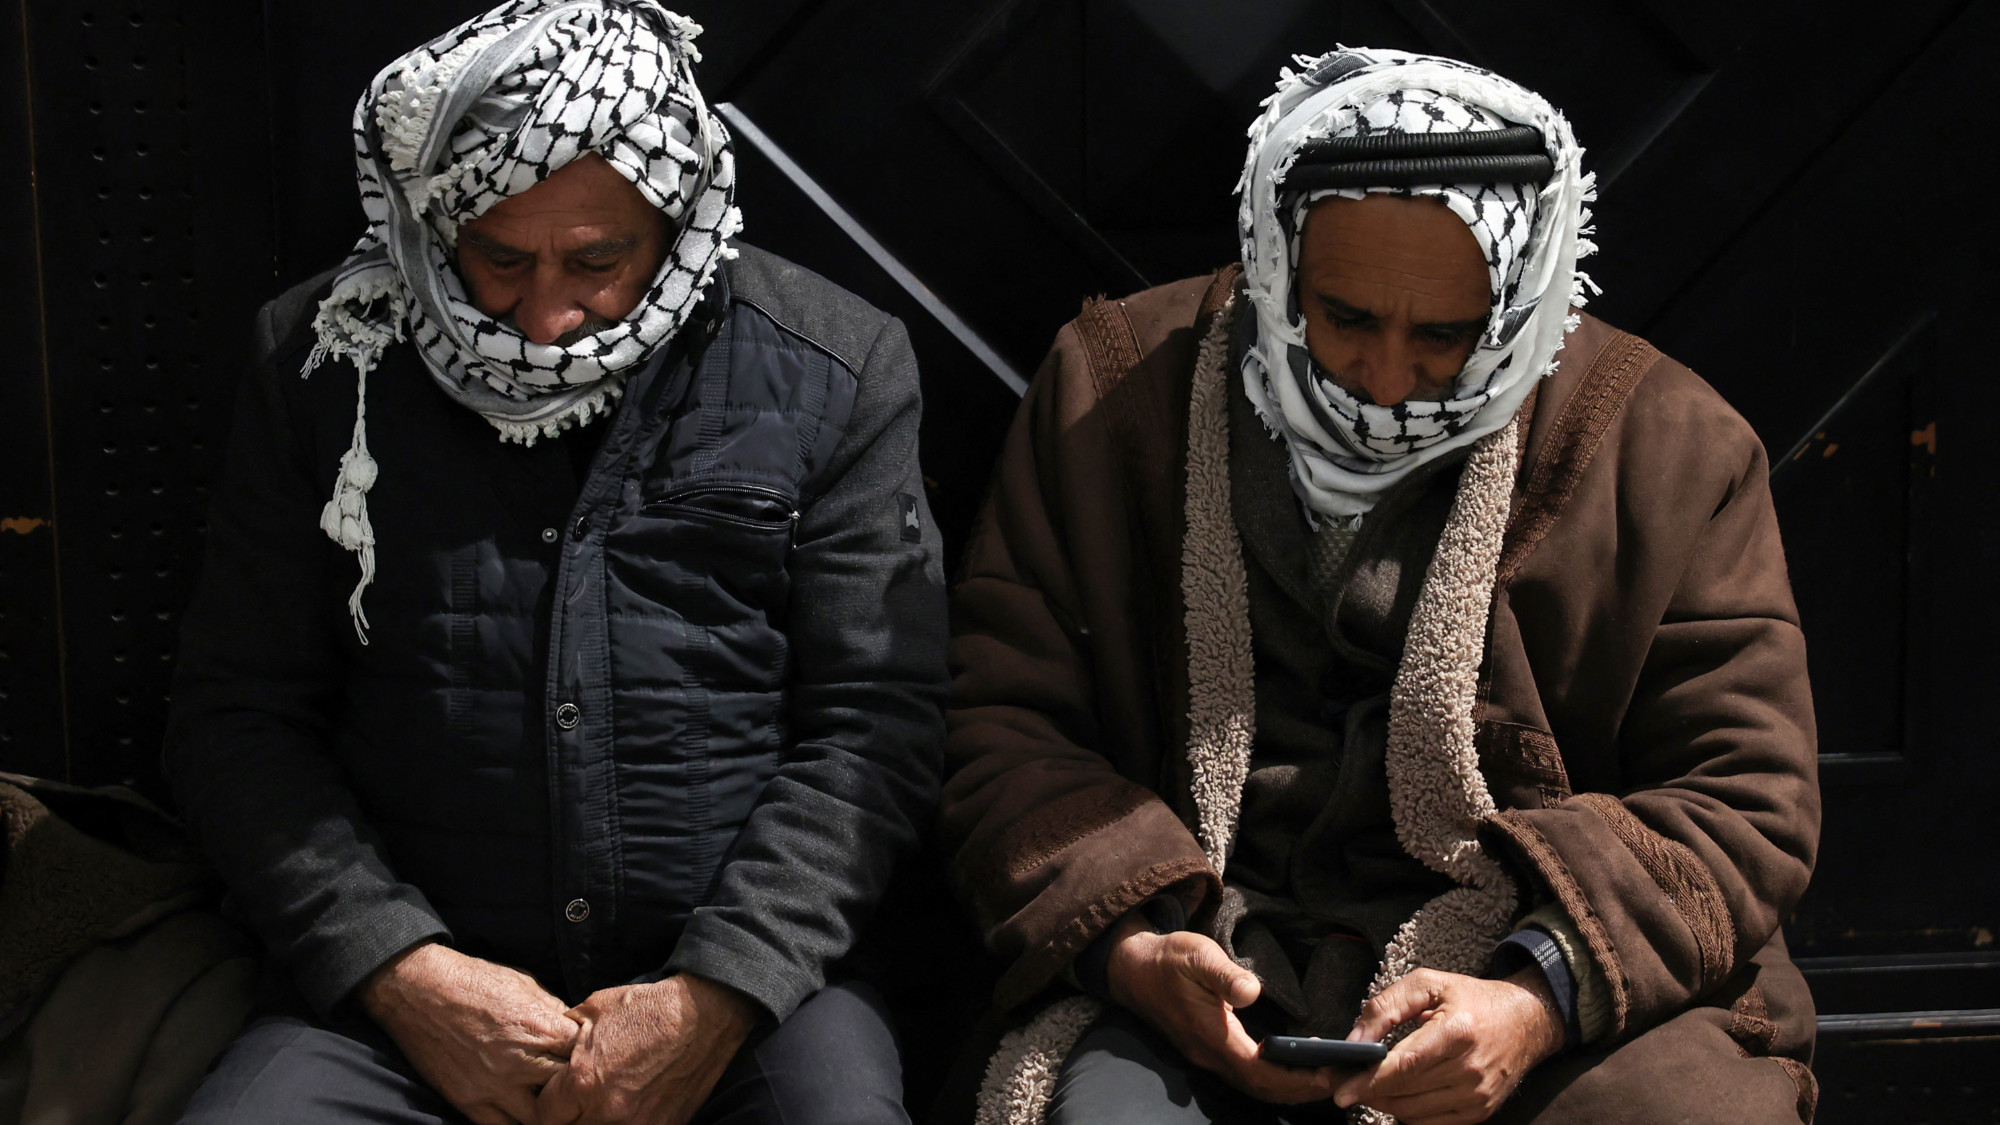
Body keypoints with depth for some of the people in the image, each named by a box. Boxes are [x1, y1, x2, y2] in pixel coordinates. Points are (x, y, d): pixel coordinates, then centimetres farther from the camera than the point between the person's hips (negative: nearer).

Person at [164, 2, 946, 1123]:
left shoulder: (834, 367, 0)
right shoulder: (324, 360, 3)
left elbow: (875, 726, -2)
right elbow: (238, 715, 4)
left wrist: (717, 997, -13)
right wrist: (398, 969, -9)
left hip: (749, 977, 0)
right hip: (407, 983, 1)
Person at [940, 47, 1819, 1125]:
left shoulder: (1668, 445, 2)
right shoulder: (1109, 390, 5)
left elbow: (1744, 800, -1)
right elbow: (1000, 716, 3)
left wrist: (1538, 1001, -19)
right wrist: (1125, 945, -15)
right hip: (1203, 965, 0)